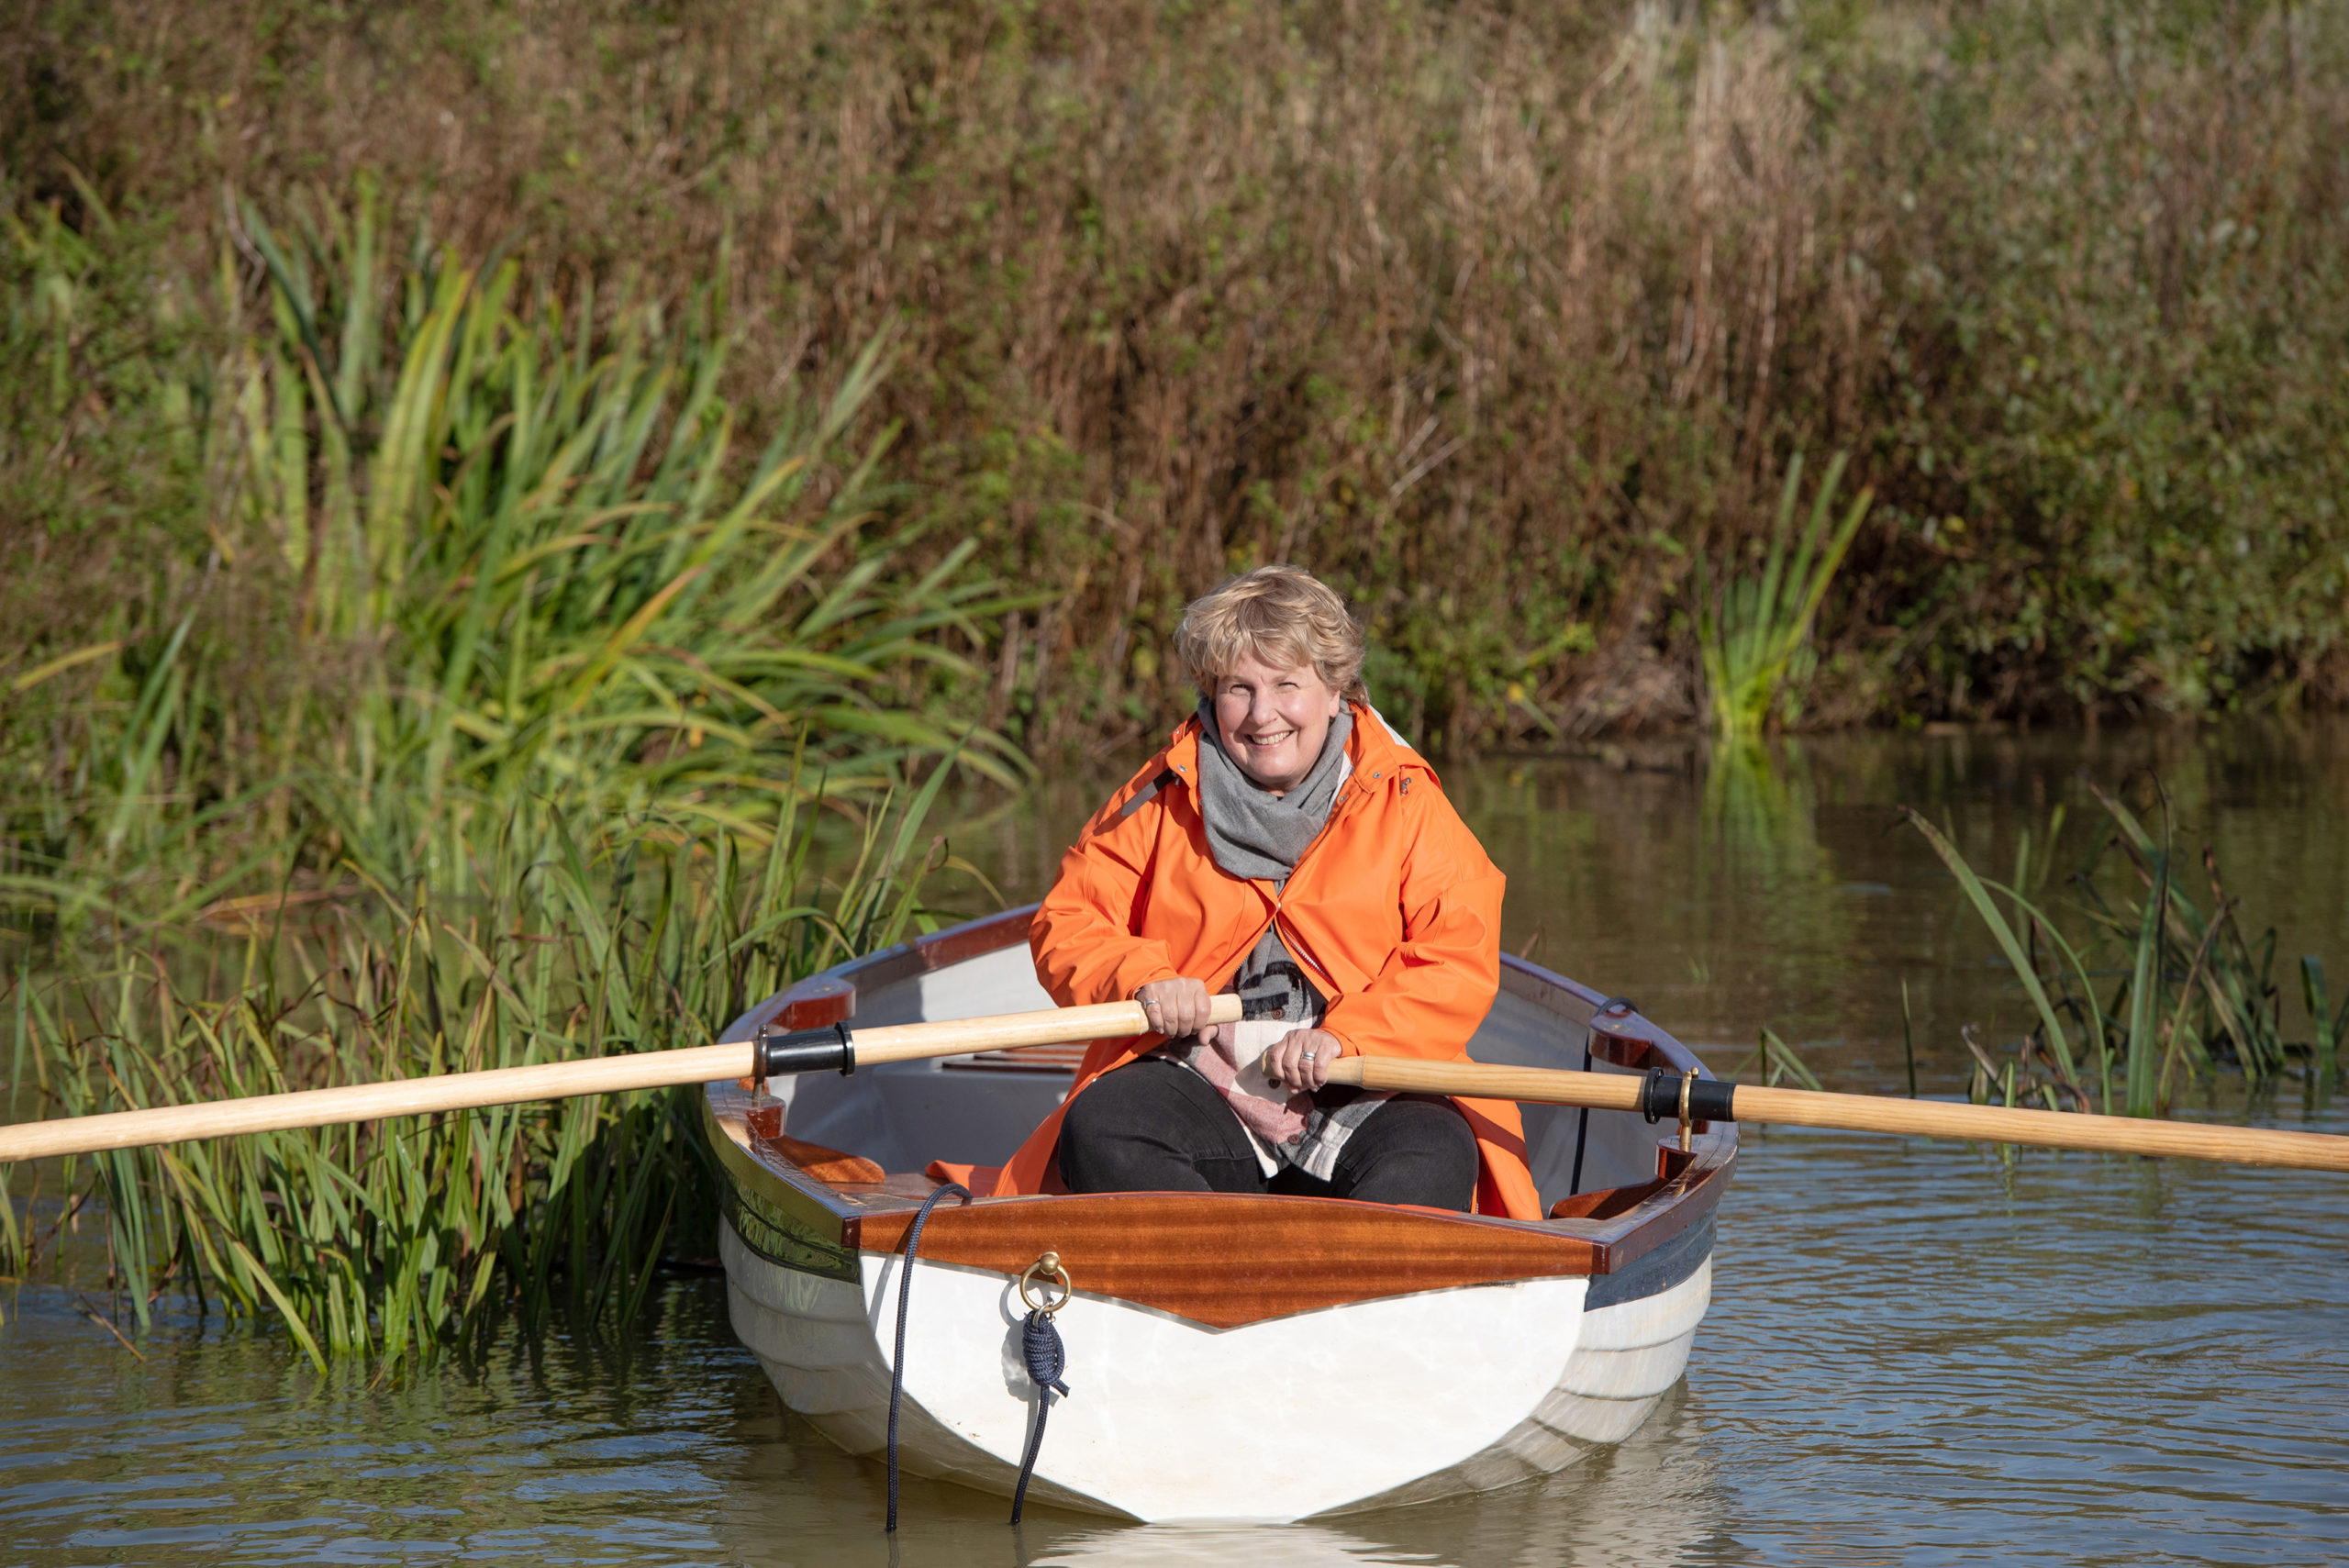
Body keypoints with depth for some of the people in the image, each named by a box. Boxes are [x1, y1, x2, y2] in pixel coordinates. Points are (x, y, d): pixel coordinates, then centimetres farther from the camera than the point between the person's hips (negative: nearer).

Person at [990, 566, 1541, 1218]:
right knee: (1098, 1128, -30)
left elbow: (1461, 964, -1)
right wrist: (1140, 980, -11)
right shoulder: (1163, 799, 10)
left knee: (1436, 1158, -34)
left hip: (1364, 1094, -1)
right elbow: (1068, 922, 12)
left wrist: (1344, 1038, -16)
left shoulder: (1405, 803, 5)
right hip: (1195, 1082, 1)